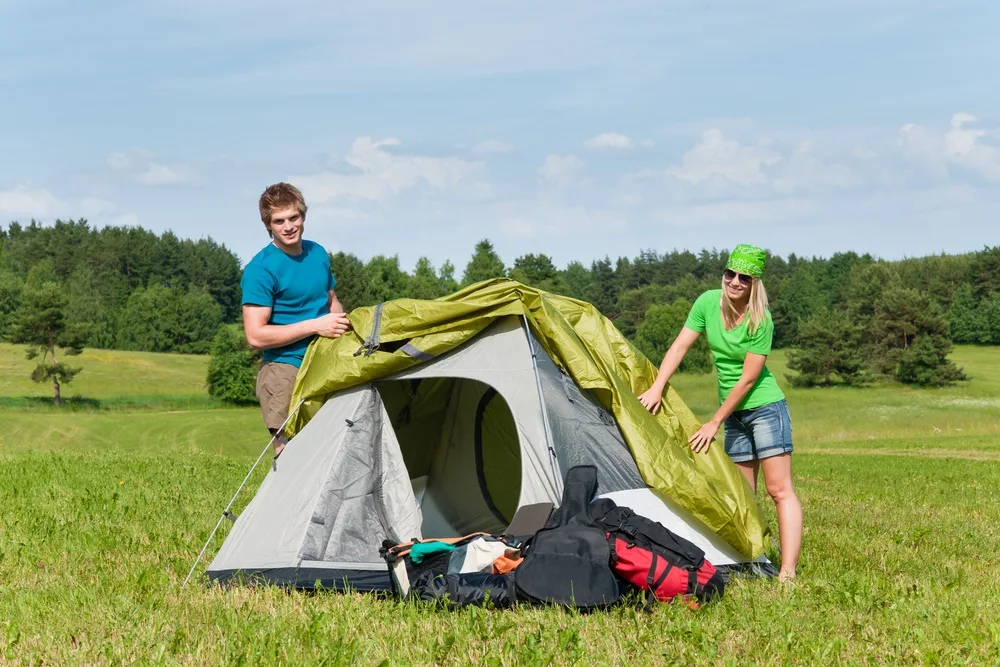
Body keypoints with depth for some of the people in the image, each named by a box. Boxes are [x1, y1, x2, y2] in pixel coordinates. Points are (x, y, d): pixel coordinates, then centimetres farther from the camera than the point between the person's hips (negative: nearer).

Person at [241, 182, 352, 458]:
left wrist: (343, 324, 1)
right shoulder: (261, 269, -13)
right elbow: (256, 336, -18)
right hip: (284, 371, -7)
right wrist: (315, 325, -20)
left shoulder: (318, 254, 9)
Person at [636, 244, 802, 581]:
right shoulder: (708, 303, -5)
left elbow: (748, 379, -19)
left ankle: (787, 572, -15)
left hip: (765, 408, -7)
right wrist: (657, 387, -12)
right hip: (734, 414, 7)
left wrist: (714, 422, -15)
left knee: (779, 489, -10)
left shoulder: (760, 321, -21)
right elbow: (680, 347, -2)